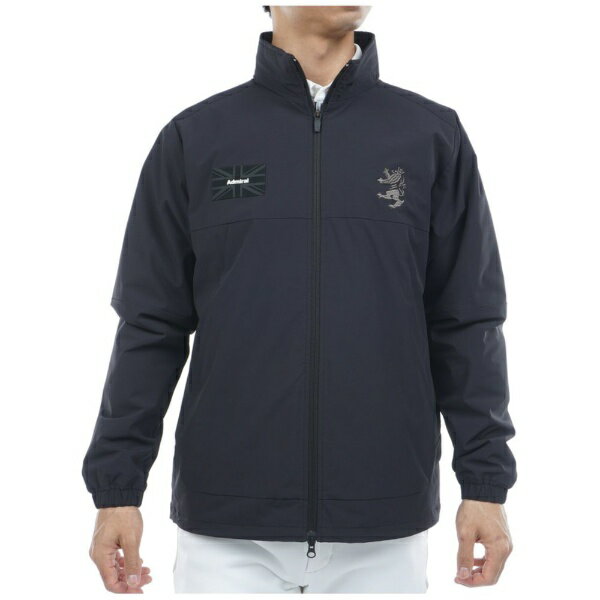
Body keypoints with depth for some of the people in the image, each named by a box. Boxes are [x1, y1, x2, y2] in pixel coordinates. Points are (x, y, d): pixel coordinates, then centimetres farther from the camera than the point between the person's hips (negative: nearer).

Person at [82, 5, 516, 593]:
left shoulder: (432, 136, 4)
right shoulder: (194, 137, 3)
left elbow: (468, 326, 4)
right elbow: (150, 328, 4)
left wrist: (486, 483, 0)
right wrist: (116, 485, 0)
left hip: (385, 528, 1)